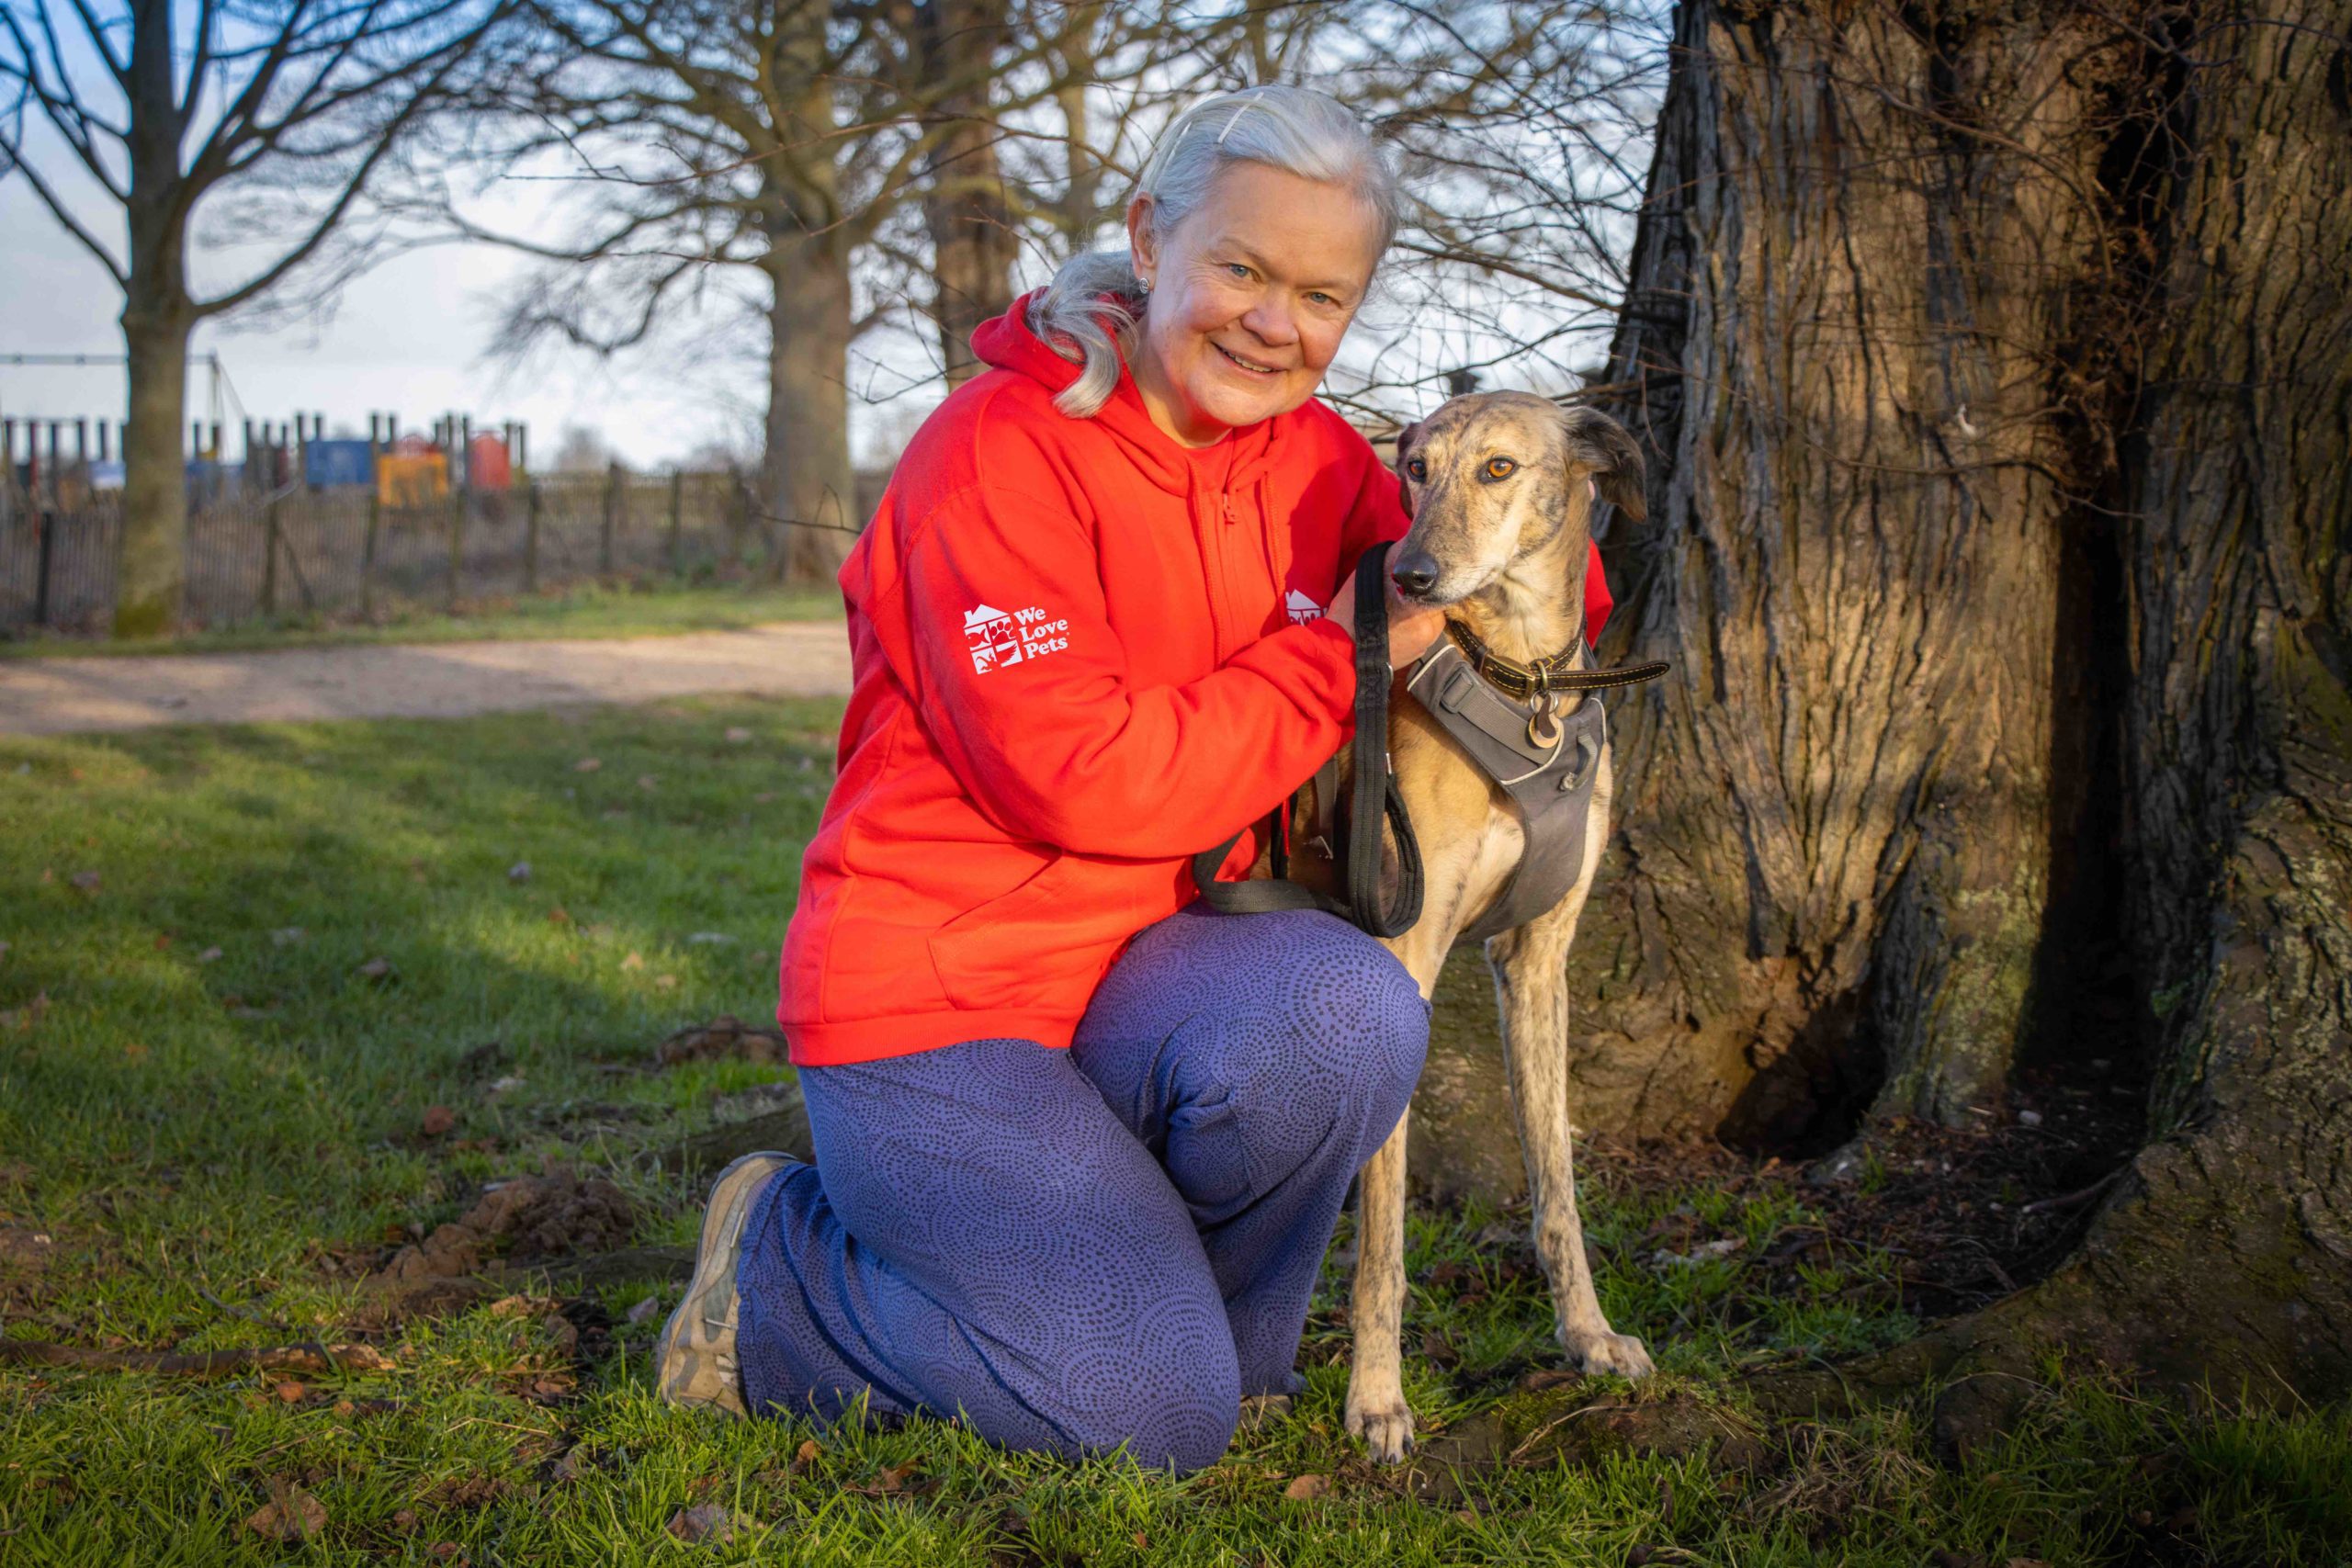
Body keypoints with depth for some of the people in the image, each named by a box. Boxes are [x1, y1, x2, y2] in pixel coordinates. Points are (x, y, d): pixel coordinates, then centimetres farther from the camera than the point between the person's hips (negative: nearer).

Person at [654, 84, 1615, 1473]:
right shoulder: (998, 453, -16)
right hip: (938, 992, -6)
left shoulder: (1317, 460, 4)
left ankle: (1191, 1323, 0)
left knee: (1345, 1014, -28)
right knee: (1150, 1418, -15)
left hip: (1139, 967, 6)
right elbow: (1082, 780, -23)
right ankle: (777, 1273, 9)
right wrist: (1336, 658, -16)